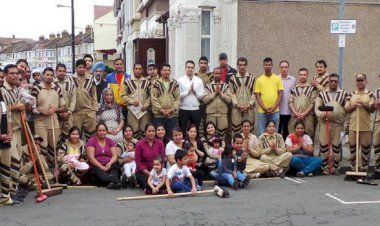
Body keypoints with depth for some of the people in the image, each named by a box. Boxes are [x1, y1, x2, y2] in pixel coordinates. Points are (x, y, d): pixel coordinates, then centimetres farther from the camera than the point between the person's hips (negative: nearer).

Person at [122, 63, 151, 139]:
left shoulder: (147, 82, 10)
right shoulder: (128, 81, 6)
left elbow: (150, 95, 9)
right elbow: (124, 95, 4)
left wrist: (146, 104, -6)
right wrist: (132, 101, -10)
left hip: (144, 110, 1)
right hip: (132, 109, -1)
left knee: (145, 131, 1)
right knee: (134, 131, -1)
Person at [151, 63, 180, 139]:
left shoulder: (175, 83, 8)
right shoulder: (156, 83, 1)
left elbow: (177, 98, 4)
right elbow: (154, 98, -4)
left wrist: (173, 109, -9)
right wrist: (161, 110, -12)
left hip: (172, 114, 2)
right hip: (158, 114, -2)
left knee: (172, 135, 6)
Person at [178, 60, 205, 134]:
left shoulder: (199, 81, 6)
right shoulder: (180, 80, -1)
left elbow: (202, 96, 3)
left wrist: (195, 92, -13)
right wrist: (188, 91, -13)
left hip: (195, 109, 2)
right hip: (183, 110, -2)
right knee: (182, 131, 5)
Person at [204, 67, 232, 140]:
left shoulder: (226, 86, 7)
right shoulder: (208, 86, 6)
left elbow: (229, 100, -3)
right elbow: (205, 99, -5)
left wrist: (220, 92, -9)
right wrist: (215, 93, -9)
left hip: (223, 113, 0)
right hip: (211, 113, 0)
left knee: (222, 132, 0)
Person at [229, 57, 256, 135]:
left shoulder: (252, 77, 7)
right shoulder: (233, 78, 6)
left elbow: (254, 93, 5)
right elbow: (232, 94, 4)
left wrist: (249, 104, -7)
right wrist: (238, 105, -7)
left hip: (249, 109, 1)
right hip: (236, 109, 0)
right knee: (236, 129, -2)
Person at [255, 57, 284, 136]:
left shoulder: (277, 79, 5)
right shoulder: (259, 80, 4)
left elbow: (280, 94, 2)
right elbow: (258, 96, 1)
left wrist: (273, 108, -9)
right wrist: (264, 108, -10)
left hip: (275, 111, 0)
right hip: (262, 111, 0)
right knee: (261, 133, 4)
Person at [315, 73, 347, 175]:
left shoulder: (343, 94, 10)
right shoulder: (322, 94, 10)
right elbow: (317, 108, 3)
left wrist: (346, 123, 1)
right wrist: (322, 114, -17)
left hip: (338, 123, 0)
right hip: (325, 122, 0)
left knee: (336, 146, 3)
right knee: (323, 145, -1)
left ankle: (336, 167, 12)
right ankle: (325, 167, 9)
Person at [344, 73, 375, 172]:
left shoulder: (370, 94, 3)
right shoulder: (351, 95, 10)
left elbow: (372, 109, -4)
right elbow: (346, 109, 7)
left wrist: (364, 105, -19)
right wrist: (354, 106, -10)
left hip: (366, 126, -2)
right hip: (353, 126, 2)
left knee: (365, 148, 3)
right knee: (353, 148, 5)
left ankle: (364, 169, 12)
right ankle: (353, 169, 13)